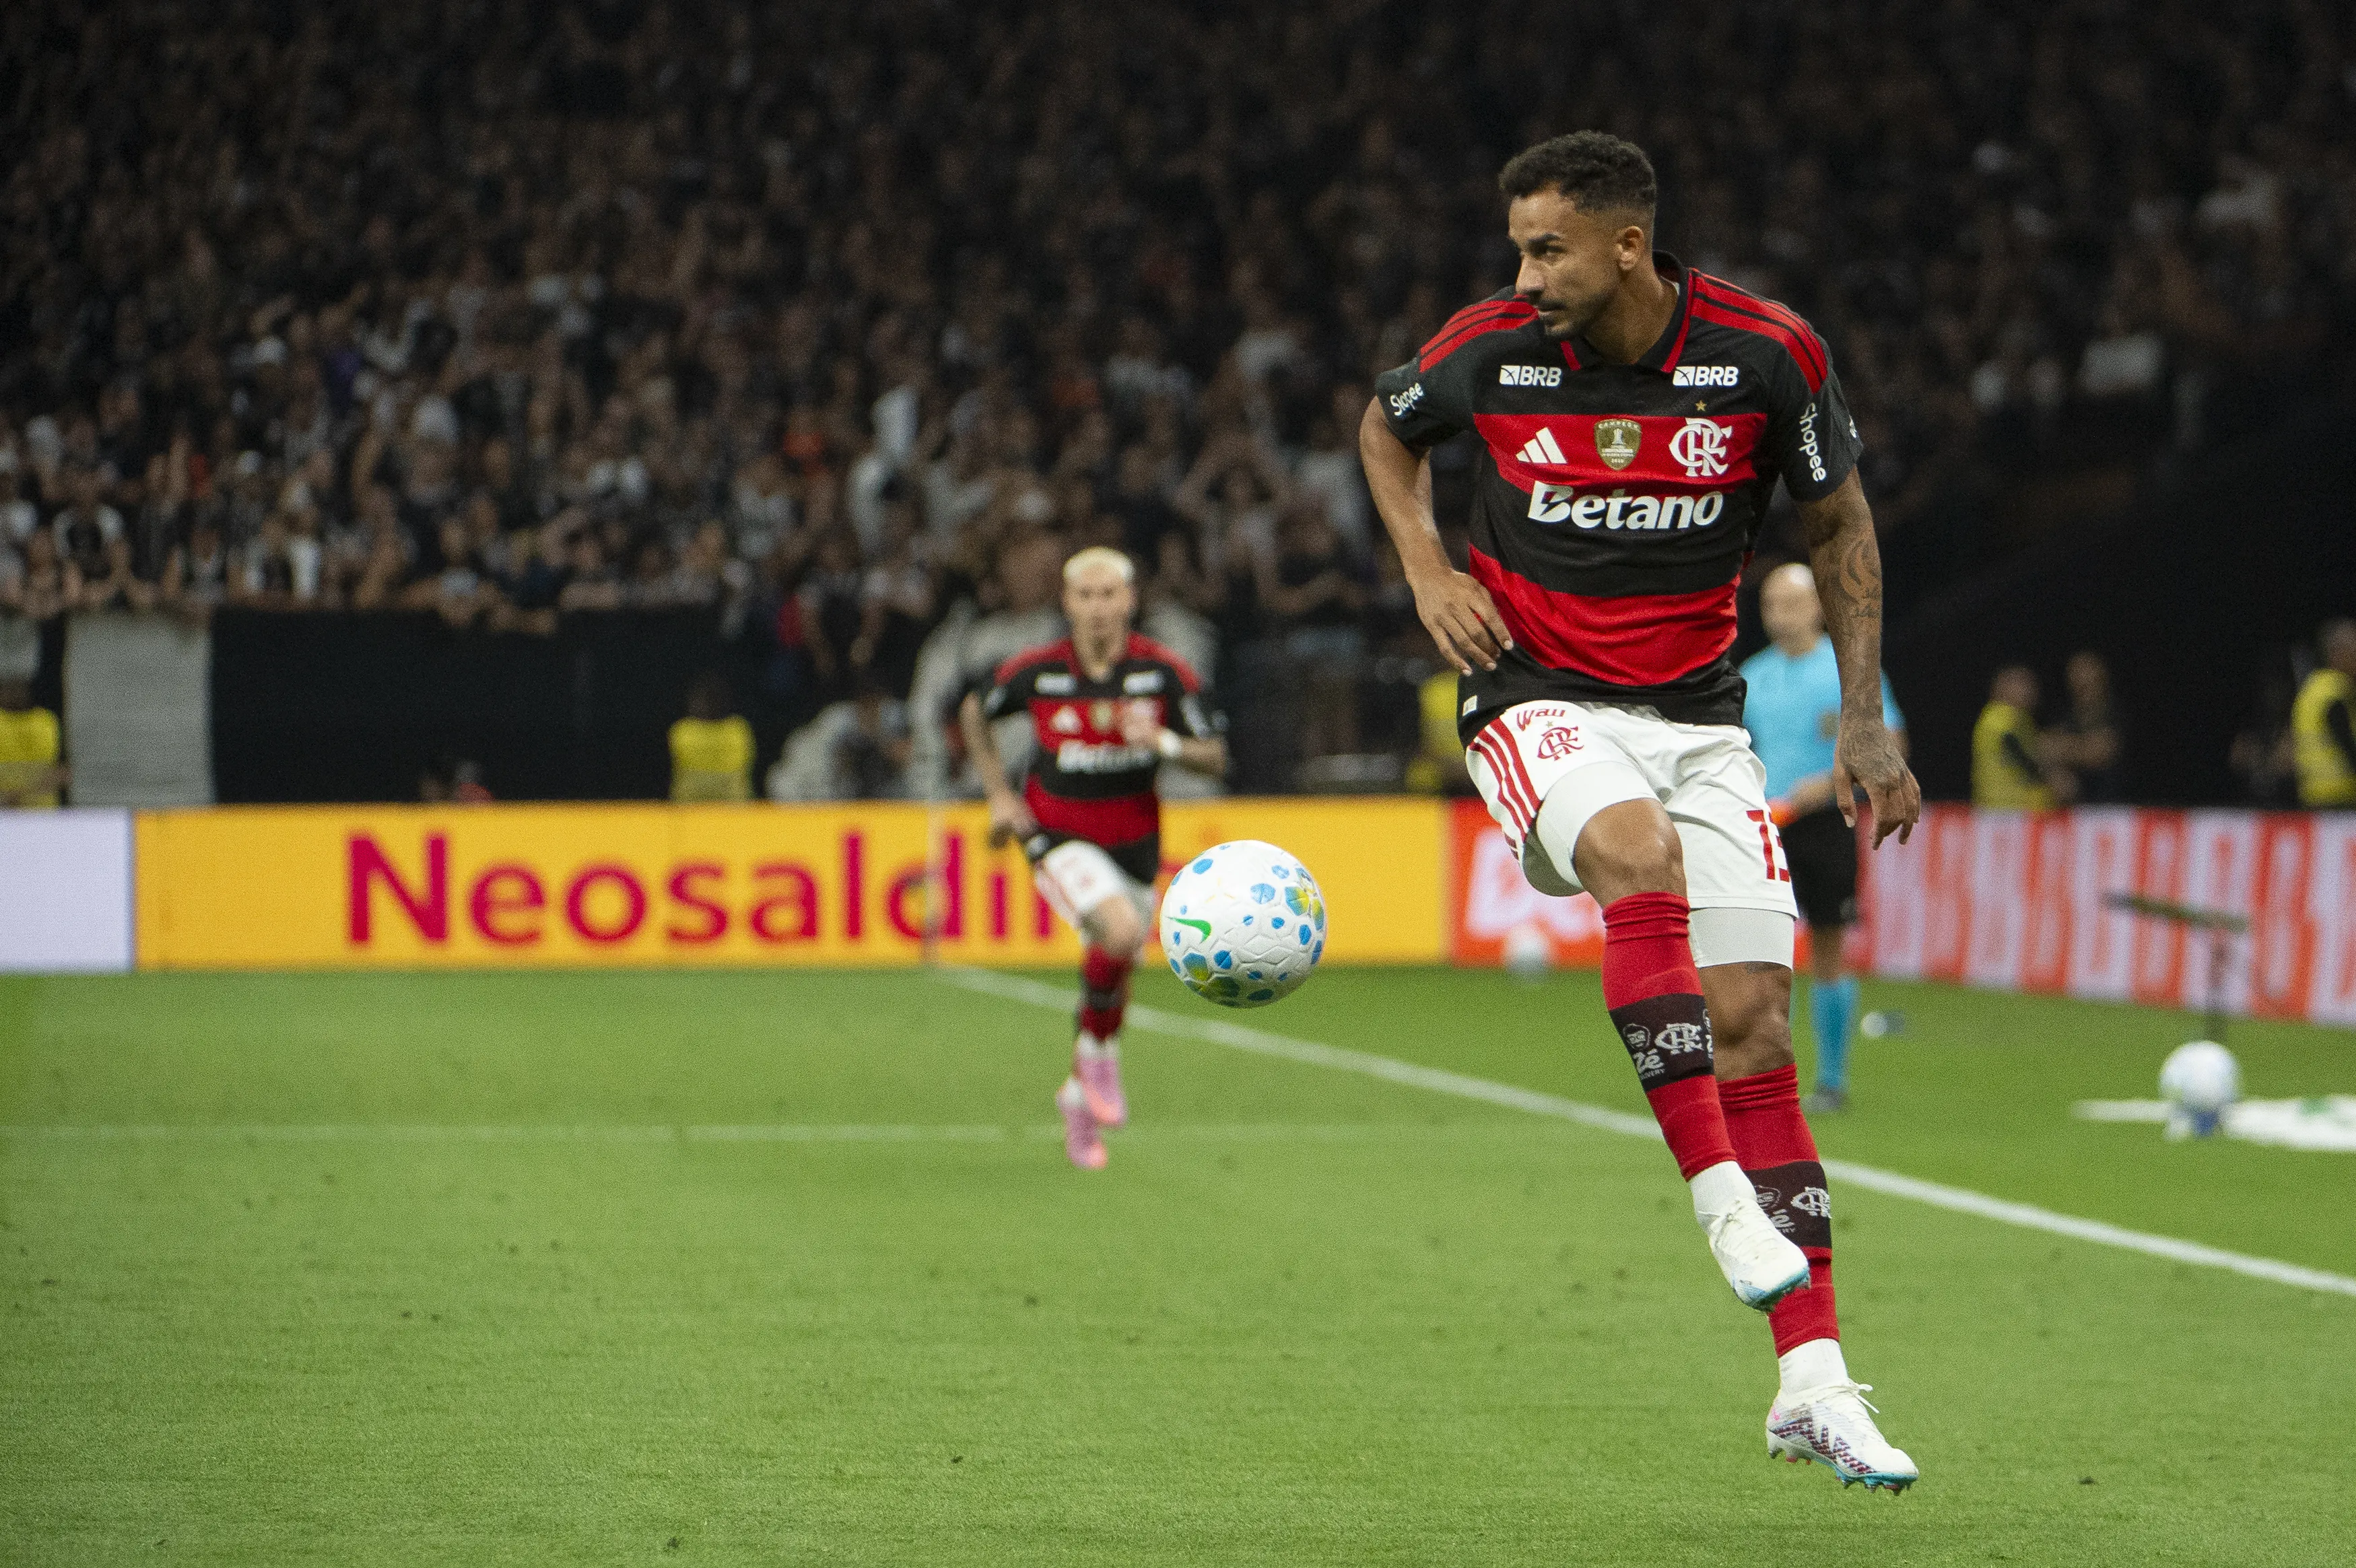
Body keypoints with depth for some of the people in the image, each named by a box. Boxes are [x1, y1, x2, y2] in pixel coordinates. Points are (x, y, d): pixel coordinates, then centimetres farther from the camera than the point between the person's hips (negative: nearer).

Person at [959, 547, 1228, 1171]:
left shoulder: (1164, 671, -10)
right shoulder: (1037, 671, -11)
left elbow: (1215, 758, -7)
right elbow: (974, 712, 9)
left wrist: (1164, 742, -26)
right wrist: (999, 793, 2)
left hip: (1134, 837, 3)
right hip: (1057, 832, -3)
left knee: (1114, 975, 11)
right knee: (1121, 931, -30)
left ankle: (1080, 1095, 36)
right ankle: (1098, 1052, -4)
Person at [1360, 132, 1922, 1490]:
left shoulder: (1766, 354, -9)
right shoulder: (1490, 351, -8)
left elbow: (1840, 524, 7)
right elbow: (1387, 426, 15)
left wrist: (1865, 723, 3)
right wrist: (1428, 569, -2)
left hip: (1699, 712, 2)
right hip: (1538, 701, -1)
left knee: (1755, 1021, -6)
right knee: (1639, 857, -35)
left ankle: (1815, 1385, -4)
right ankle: (1724, 1201, -32)